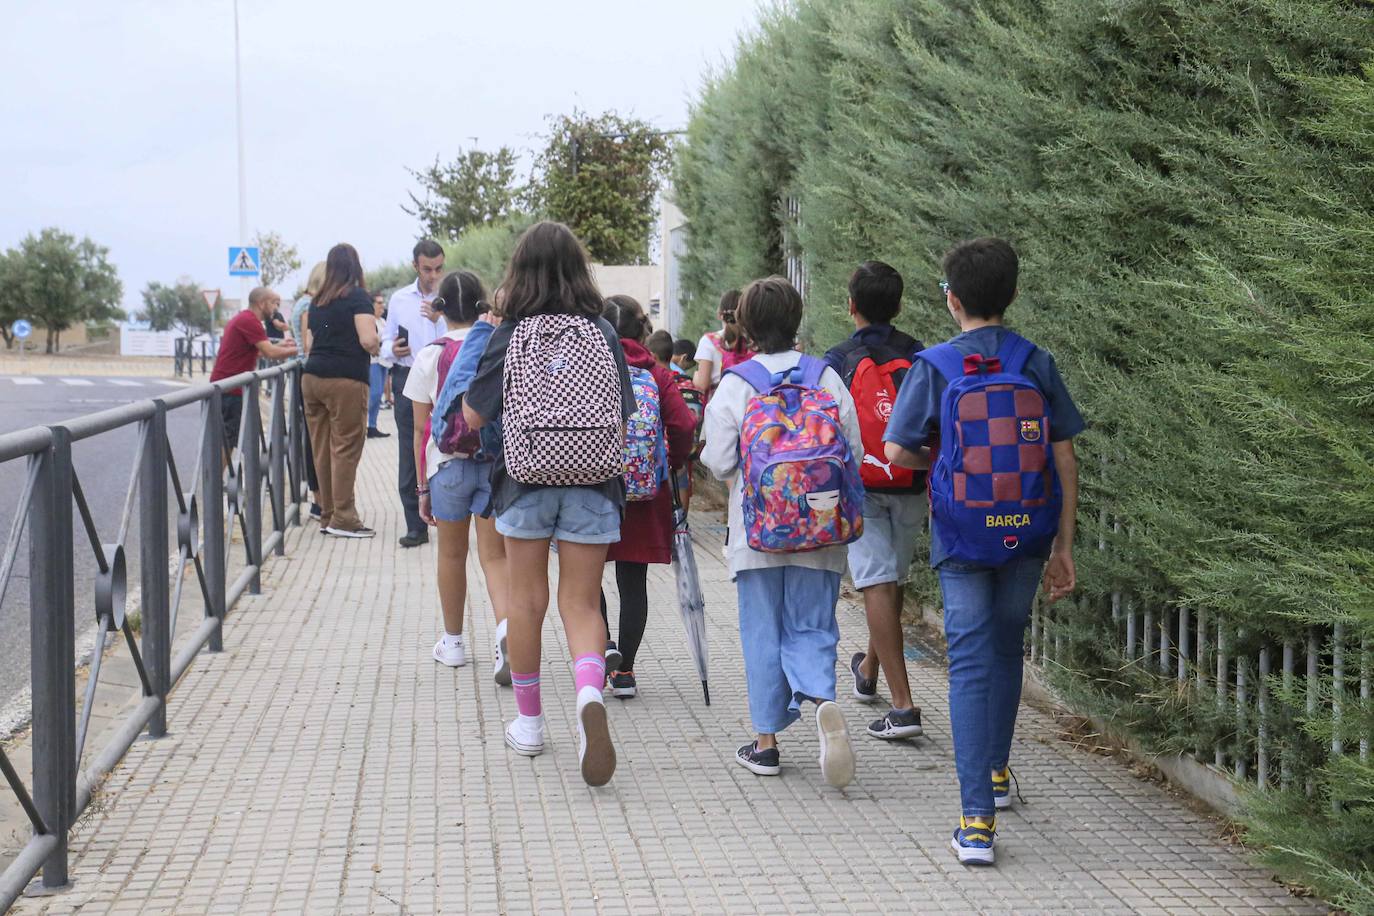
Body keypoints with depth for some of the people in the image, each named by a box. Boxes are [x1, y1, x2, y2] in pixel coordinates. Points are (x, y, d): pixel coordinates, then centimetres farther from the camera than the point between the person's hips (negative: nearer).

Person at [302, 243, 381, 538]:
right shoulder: (358, 298, -4)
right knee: (346, 448, -3)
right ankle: (343, 518, -4)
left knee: (322, 449, 8)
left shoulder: (317, 302, 15)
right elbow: (368, 340, -14)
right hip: (346, 380, -6)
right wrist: (377, 348, 7)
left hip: (312, 378, 6)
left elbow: (309, 344, 18)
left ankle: (327, 514, 14)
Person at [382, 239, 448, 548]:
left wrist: (438, 320, -21)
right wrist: (392, 350, -5)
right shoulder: (399, 299, 12)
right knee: (409, 453, 3)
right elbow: (386, 341, 17)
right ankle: (416, 525, 9)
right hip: (407, 379, 3)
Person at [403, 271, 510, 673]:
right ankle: (506, 631, -22)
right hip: (496, 463, 0)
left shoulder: (430, 357, -2)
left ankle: (453, 642, 28)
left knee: (452, 555, 16)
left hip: (448, 465, 0)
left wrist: (423, 487, 7)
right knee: (494, 556, 2)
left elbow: (421, 429, 0)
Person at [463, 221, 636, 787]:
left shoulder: (510, 336, -3)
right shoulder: (602, 334, 0)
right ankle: (590, 692, -24)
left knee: (526, 599, 13)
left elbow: (473, 417, 0)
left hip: (526, 481, 0)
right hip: (593, 484, 1)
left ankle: (529, 721, 23)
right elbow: (622, 420, -1)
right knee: (582, 602, 4)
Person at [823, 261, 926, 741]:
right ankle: (868, 671, 43)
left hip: (859, 489, -4)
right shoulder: (919, 358, 1)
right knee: (892, 580, 20)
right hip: (909, 489, 4)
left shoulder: (838, 362, -6)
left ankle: (903, 705, -14)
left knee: (878, 587, -6)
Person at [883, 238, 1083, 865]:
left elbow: (897, 451, -10)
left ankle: (978, 819, -10)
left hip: (963, 540, -3)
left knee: (970, 666, -2)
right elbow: (1065, 460, 0)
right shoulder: (1037, 364, -1)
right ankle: (996, 771, 40)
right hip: (1026, 534, 3)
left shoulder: (934, 366, -8)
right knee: (1007, 649, 23)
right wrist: (1063, 547, 6)